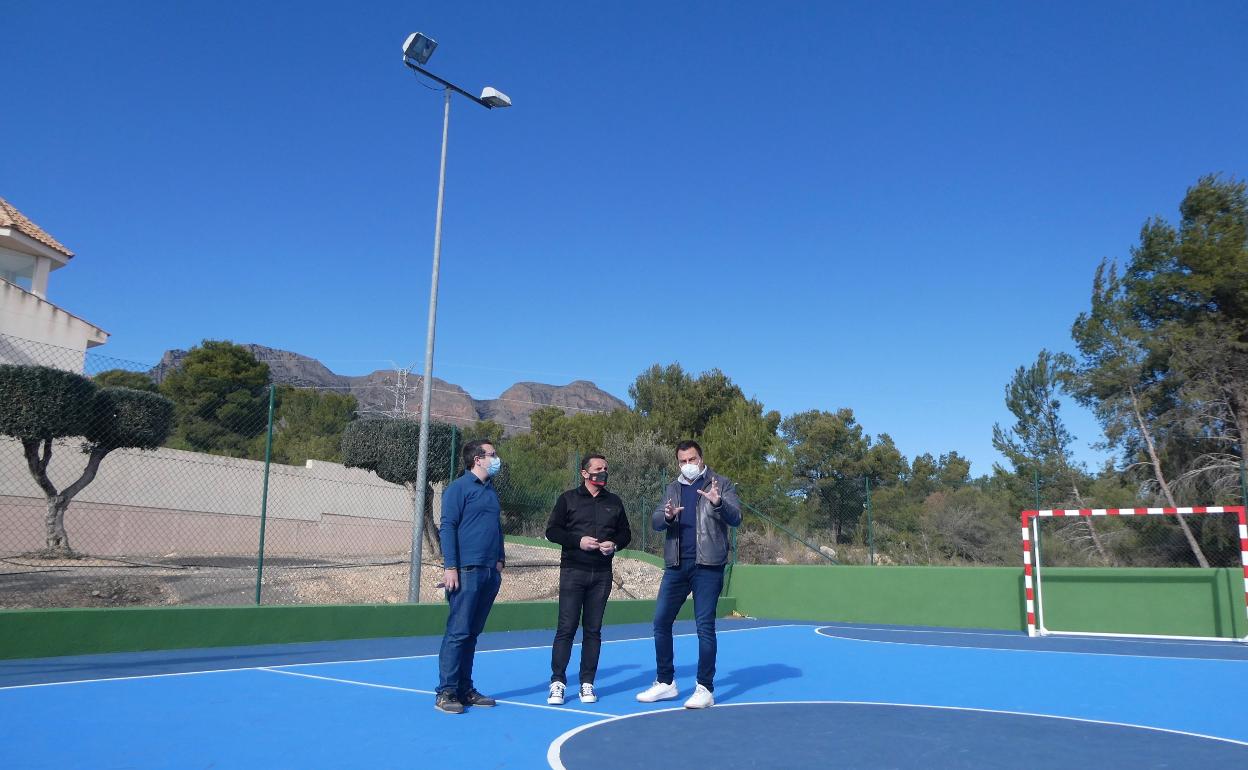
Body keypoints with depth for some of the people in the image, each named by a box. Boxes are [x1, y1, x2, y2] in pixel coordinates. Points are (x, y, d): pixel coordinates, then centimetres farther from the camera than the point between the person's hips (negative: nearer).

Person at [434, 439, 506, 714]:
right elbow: (447, 527, -10)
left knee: (472, 634, 12)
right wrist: (450, 567, -15)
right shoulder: (459, 488, -5)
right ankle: (446, 693, 1)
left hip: (490, 573, 7)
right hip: (466, 572, -7)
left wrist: (499, 560, 17)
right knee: (458, 632, -6)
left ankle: (465, 690, 18)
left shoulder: (491, 490, 18)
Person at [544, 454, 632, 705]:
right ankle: (558, 682, 4)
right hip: (573, 571, -3)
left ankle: (587, 684, 14)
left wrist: (615, 544, -5)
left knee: (593, 630, 6)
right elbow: (552, 531, -1)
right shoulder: (568, 499, 3)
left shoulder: (614, 502, 12)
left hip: (602, 573, 3)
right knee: (566, 628, -5)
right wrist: (578, 540, -15)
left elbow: (625, 533, 16)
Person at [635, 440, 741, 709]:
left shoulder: (721, 484, 2)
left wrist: (718, 502, -29)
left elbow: (735, 518, -9)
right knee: (661, 622, 6)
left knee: (705, 626, -2)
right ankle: (665, 682, 19)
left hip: (707, 566, -5)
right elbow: (655, 521, 5)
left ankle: (705, 689, 7)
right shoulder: (673, 488, 13)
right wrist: (667, 516, -18)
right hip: (676, 565, 5)